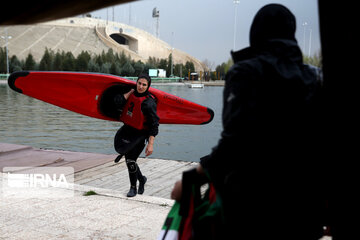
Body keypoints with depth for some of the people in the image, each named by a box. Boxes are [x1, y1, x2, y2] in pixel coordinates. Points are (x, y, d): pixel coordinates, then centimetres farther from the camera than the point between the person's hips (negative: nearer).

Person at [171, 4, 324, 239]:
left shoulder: (247, 72, -9)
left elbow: (236, 138, -22)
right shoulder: (311, 77, 8)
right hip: (304, 203, 5)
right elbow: (318, 140, 11)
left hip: (255, 203, -5)